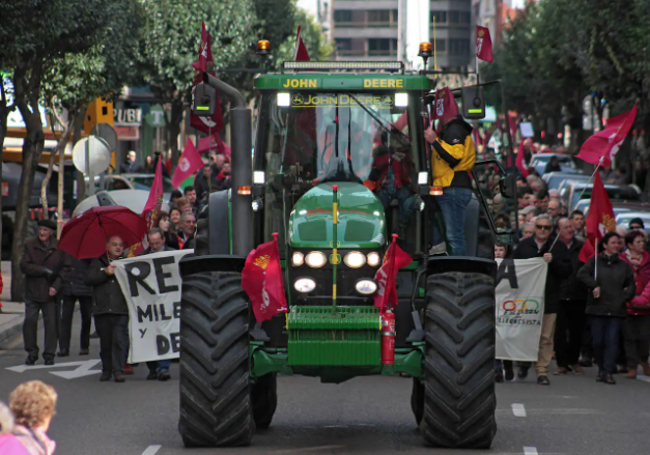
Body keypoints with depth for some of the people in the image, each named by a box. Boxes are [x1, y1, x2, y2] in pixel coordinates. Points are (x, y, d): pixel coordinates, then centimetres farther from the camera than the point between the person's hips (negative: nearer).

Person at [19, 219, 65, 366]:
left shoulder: (59, 248, 2)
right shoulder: (30, 245, 5)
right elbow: (24, 266, -4)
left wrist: (56, 286, -12)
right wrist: (44, 271, -12)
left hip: (50, 293, -1)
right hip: (32, 292, 1)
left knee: (51, 323, -2)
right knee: (29, 321, -3)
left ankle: (49, 355, 8)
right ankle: (31, 353, 10)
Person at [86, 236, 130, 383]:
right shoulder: (98, 263, 16)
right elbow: (89, 279, 2)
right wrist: (105, 273, -8)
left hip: (121, 310, -1)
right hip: (102, 309, 1)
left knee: (120, 340, -12)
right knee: (105, 342, 6)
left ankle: (118, 370, -11)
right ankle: (106, 369, 17)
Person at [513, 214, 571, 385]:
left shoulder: (559, 247, 7)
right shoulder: (523, 245, 11)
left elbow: (567, 271, 1)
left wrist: (553, 262, -15)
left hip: (549, 299, -1)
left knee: (546, 338, -3)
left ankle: (542, 371, 1)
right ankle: (524, 363, 23)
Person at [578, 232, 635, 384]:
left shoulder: (623, 265, 12)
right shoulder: (595, 261, 5)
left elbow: (631, 285, 17)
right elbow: (582, 274, -5)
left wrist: (624, 296, 2)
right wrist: (594, 286, -14)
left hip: (616, 309, 1)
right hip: (597, 308, -1)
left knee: (612, 341, -7)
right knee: (598, 341, 1)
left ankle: (608, 372, -8)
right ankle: (601, 369, 19)